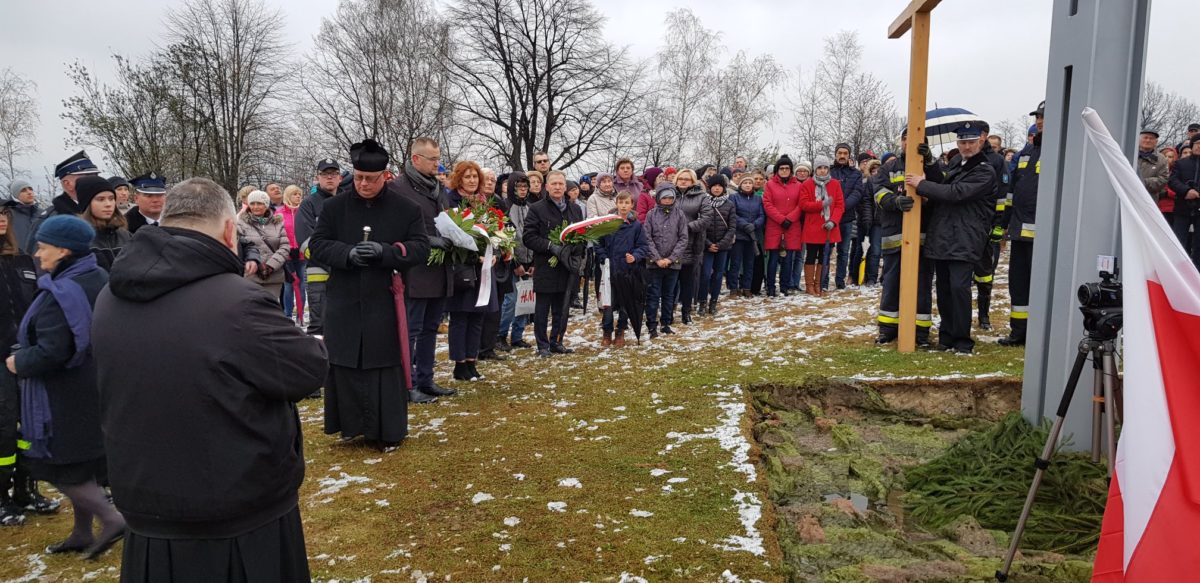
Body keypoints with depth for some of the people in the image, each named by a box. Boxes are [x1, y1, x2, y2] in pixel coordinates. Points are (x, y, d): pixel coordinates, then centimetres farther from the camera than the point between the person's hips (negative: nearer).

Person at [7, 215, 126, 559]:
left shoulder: (59, 294, -22)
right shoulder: (100, 279, 5)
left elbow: (51, 353, -27)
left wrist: (19, 362, -8)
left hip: (66, 397, -9)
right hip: (96, 387, 9)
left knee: (61, 467, 4)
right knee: (84, 461, 17)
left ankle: (111, 519, 1)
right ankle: (82, 533, 27)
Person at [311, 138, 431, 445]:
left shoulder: (406, 208, -1)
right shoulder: (334, 206, 4)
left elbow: (421, 248, -4)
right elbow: (317, 244, 3)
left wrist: (384, 251, -21)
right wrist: (347, 253, -17)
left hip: (385, 304, -2)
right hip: (344, 304, 2)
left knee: (386, 365, 3)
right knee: (344, 365, 7)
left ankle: (386, 431, 15)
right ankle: (350, 424, 23)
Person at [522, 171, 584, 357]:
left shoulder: (575, 210, 13)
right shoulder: (537, 209, -2)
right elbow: (528, 237, -9)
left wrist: (576, 250, -5)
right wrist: (552, 246, -19)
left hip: (568, 267, 4)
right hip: (545, 267, -4)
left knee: (562, 309, 10)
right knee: (542, 309, 3)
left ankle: (556, 342, 22)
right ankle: (543, 345, 12)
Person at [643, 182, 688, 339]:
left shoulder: (679, 215, 1)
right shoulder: (651, 215, -1)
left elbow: (683, 239, -2)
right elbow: (647, 238, -4)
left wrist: (671, 258, -10)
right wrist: (657, 258, -12)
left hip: (673, 263, 1)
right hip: (654, 263, -1)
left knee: (669, 295, 11)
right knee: (653, 295, 1)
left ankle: (666, 324, 21)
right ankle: (652, 326, 6)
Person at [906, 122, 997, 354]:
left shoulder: (985, 172, -3)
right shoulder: (955, 169, 24)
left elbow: (955, 193, -16)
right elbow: (941, 194, 28)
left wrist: (922, 185, -11)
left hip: (964, 242, -7)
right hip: (942, 239, 8)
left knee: (959, 287, -15)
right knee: (943, 289, 7)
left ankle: (962, 339, -5)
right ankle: (947, 335, 17)